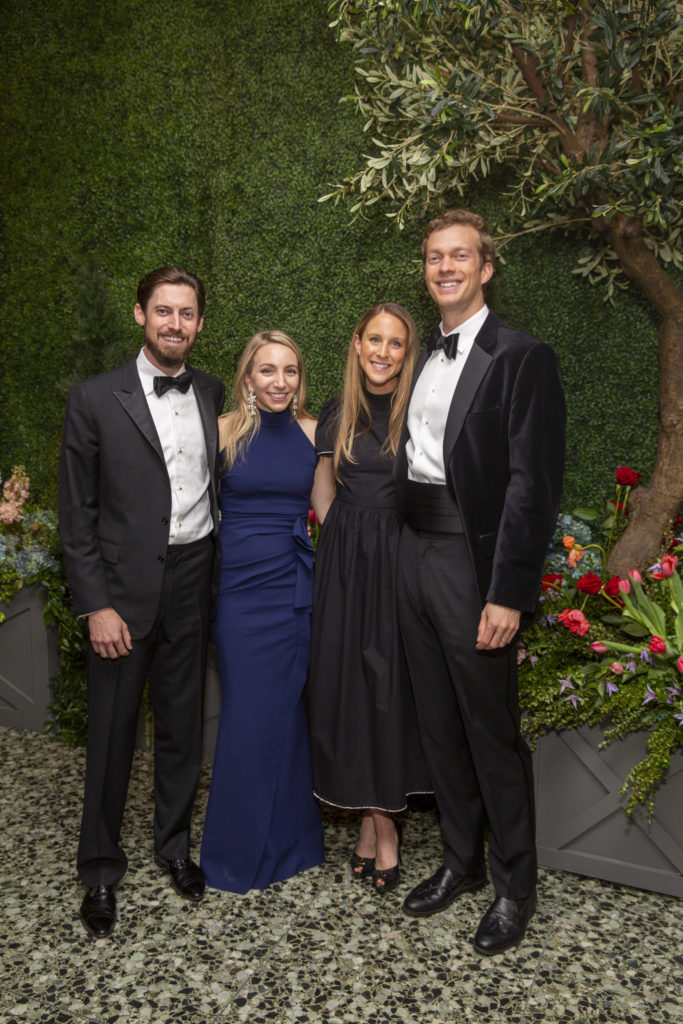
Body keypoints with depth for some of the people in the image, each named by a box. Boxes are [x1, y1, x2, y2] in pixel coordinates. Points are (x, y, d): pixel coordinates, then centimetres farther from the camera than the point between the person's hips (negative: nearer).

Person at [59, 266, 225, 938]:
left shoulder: (213, 396, 5)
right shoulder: (94, 399, -6)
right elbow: (77, 514, -6)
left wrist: (222, 574, 3)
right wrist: (96, 605, -11)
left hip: (193, 586, 3)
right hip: (125, 591, -3)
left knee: (182, 726, 15)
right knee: (112, 734, 8)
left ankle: (174, 843, 37)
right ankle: (100, 868, 29)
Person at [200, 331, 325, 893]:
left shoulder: (312, 433, 5)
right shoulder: (224, 431, -2)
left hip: (297, 587, 2)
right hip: (241, 587, -2)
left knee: (289, 712, 10)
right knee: (248, 715, 4)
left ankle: (290, 841, 30)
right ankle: (242, 850, 25)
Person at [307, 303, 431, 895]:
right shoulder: (337, 416, 9)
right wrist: (345, 541, 8)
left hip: (401, 558, -3)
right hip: (344, 561, 3)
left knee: (390, 684, 2)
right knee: (347, 681, 5)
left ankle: (378, 818, 18)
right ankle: (377, 822, 19)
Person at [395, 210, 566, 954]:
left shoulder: (521, 357, -8)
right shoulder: (421, 358, 13)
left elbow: (533, 483, -14)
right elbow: (410, 461, 12)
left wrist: (509, 593, -18)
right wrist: (402, 550, 3)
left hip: (472, 560, -7)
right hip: (414, 553, 7)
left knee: (492, 731, 6)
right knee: (439, 723, 17)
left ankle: (514, 885, 27)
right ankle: (461, 859, 37)